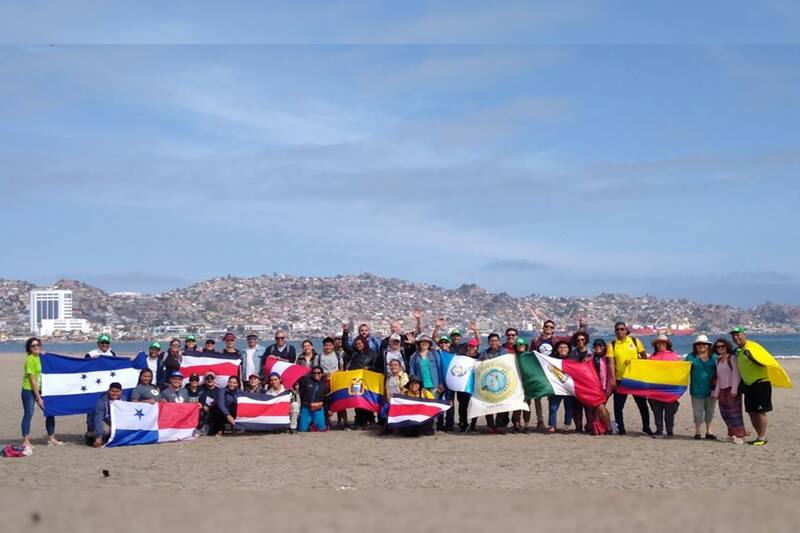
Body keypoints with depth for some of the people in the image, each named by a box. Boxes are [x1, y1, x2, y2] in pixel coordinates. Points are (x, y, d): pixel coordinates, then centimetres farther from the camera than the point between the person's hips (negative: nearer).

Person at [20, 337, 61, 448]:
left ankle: (51, 439, 18)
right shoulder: (30, 359, -15)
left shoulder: (40, 357, 7)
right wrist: (38, 398, -17)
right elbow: (32, 379, -17)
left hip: (40, 390, 8)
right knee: (28, 414, -5)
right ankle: (25, 441, 2)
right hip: (29, 391, -8)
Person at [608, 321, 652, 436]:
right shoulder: (612, 345, -2)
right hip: (620, 379, -1)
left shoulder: (634, 341, 1)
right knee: (618, 405, 1)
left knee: (642, 403, 7)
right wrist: (613, 380, -15)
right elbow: (611, 364, -8)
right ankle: (620, 429, 12)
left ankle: (646, 427, 17)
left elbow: (644, 357, 6)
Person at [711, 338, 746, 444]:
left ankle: (739, 435, -7)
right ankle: (732, 433, 11)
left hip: (732, 389, -6)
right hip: (722, 390, 6)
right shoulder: (718, 361, 16)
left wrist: (734, 390, -16)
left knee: (734, 411, -9)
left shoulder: (732, 358, -3)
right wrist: (716, 392, 14)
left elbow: (736, 375, -9)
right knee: (724, 413, 3)